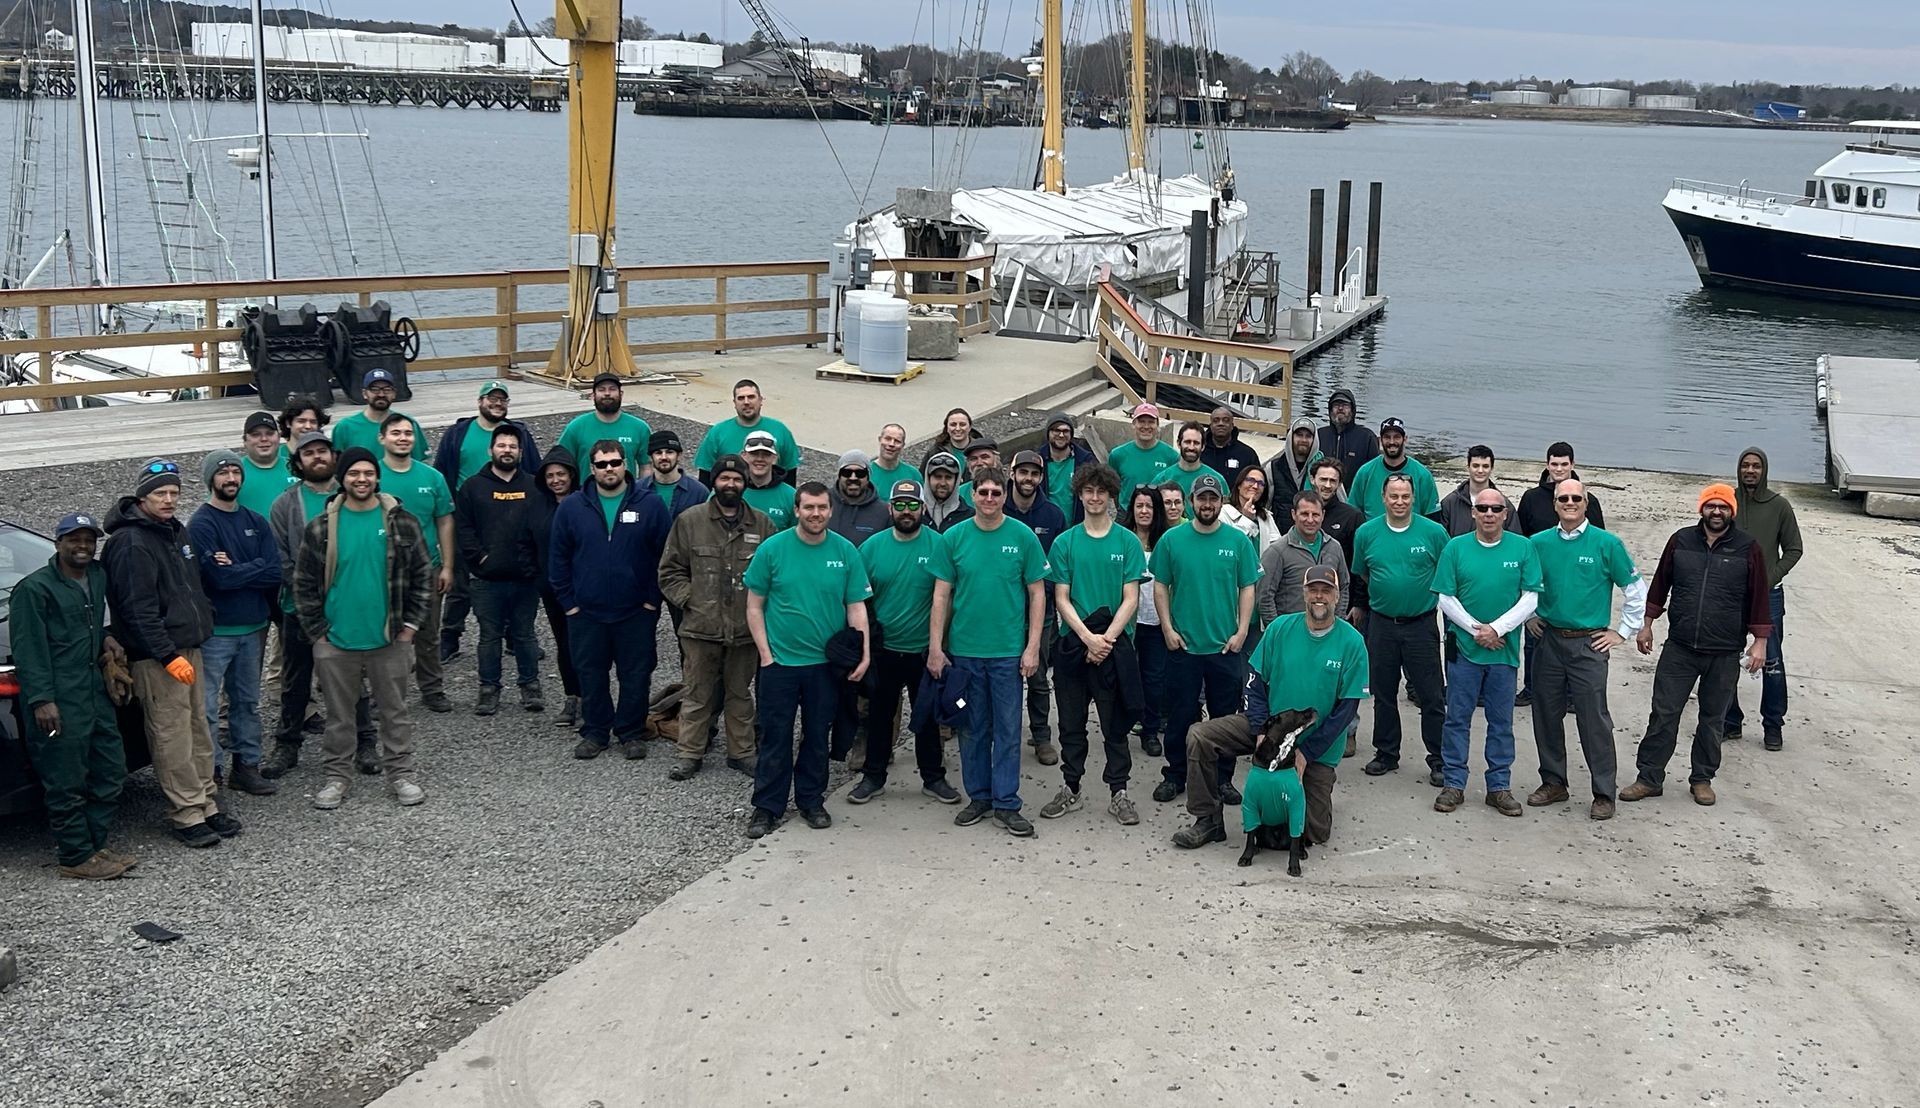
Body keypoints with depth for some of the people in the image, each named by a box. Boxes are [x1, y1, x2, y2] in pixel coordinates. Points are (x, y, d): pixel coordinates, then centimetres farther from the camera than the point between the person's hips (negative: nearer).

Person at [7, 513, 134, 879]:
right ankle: (75, 856, 5)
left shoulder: (97, 577, 13)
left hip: (95, 690, 8)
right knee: (67, 781, -3)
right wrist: (41, 699, -19)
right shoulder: (34, 588, -10)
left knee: (110, 770, 11)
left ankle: (95, 844, 22)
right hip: (58, 699, -8)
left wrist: (104, 639, 8)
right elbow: (29, 649, -14)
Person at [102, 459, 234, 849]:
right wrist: (168, 656, -22)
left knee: (198, 730, 12)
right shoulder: (130, 543, -15)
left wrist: (203, 622, 18)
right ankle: (187, 814, -1)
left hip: (187, 647, 9)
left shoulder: (176, 531, 14)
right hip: (155, 657, -9)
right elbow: (137, 610, -20)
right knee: (173, 737, -6)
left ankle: (207, 805, 19)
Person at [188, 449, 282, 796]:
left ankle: (247, 766, 25)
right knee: (208, 708, -6)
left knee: (247, 702, 15)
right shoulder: (201, 525, -9)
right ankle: (210, 772, -1)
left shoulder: (255, 521, 10)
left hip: (253, 627, 6)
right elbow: (220, 577, -21)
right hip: (216, 631, -6)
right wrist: (255, 570, -9)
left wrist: (237, 569, -12)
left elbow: (275, 572, -3)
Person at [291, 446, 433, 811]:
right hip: (336, 641, 0)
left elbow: (422, 575, 4)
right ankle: (337, 776, 23)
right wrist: (316, 631, -1)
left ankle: (400, 772, 22)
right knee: (339, 714, 10)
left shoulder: (402, 522, -1)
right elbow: (304, 582, 4)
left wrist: (410, 623, -1)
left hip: (389, 639, 0)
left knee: (395, 710, 10)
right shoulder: (321, 527, -1)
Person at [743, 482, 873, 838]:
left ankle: (811, 801, 27)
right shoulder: (772, 549, -5)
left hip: (826, 662, 1)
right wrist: (766, 654, -6)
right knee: (775, 737, 4)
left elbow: (856, 608, 2)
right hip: (779, 661, -1)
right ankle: (767, 806, 15)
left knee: (817, 736, 12)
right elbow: (754, 606, 0)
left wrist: (863, 655, -8)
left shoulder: (846, 552, -1)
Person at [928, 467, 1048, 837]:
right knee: (972, 728, 11)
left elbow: (1037, 594, 0)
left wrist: (1032, 647, -6)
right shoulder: (954, 537, 0)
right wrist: (935, 648, -2)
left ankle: (1006, 803, 10)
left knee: (1008, 729, 2)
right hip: (963, 649, 1)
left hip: (1008, 650, -1)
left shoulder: (1023, 536, -3)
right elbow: (941, 595, 3)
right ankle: (978, 797, 23)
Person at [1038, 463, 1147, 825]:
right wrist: (1088, 637, -11)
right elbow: (1061, 599, 0)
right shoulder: (1065, 543, 4)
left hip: (1115, 643, -1)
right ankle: (1070, 789, 19)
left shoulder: (1128, 542, 2)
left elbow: (1130, 599, -2)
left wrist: (1107, 638, -13)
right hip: (1073, 643, 1)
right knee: (1072, 723, 9)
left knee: (1116, 723, 4)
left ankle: (1119, 792, 11)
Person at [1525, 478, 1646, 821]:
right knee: (1546, 714, 9)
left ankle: (1604, 794, 5)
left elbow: (1636, 590, 1)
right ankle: (1553, 783, 23)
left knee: (1594, 719, -4)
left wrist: (1622, 632, 0)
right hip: (1549, 641, 4)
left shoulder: (1607, 544, -5)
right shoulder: (1539, 543, 4)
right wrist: (1529, 617, 11)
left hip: (1589, 643, -4)